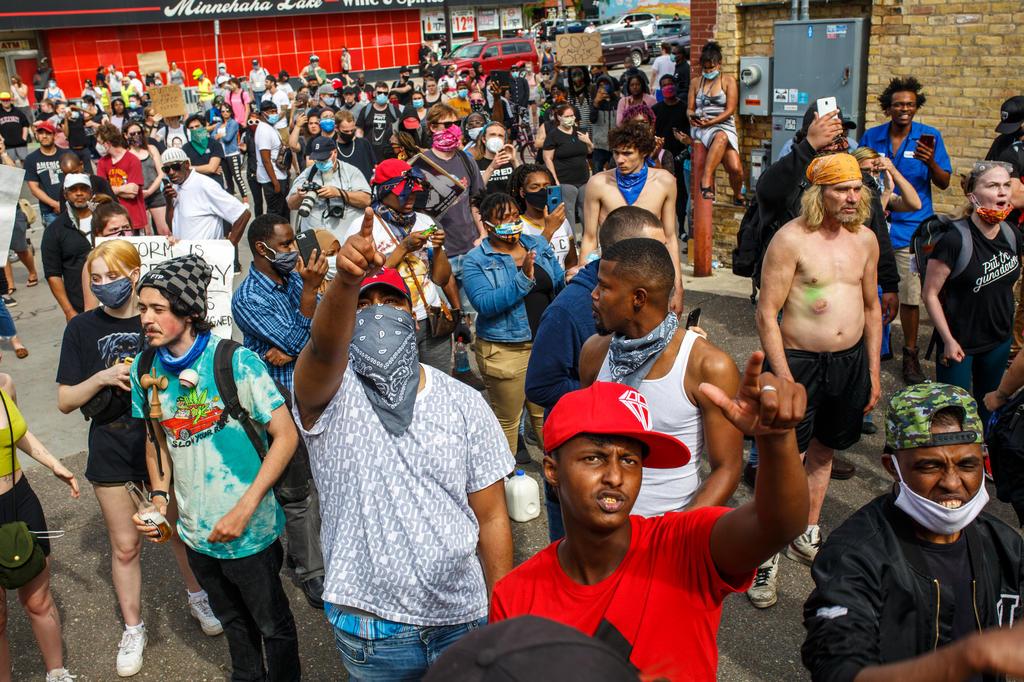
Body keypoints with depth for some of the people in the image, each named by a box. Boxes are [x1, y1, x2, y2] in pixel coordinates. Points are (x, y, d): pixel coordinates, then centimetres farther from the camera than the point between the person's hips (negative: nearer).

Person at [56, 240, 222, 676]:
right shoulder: (82, 328, -3)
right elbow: (65, 401, -2)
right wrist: (102, 378, -18)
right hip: (112, 447, 1)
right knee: (125, 544, 9)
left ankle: (197, 596, 40)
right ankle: (133, 629, 28)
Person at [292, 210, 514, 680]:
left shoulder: (463, 403, -1)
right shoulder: (329, 395, -8)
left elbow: (491, 517, 0)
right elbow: (324, 346, -33)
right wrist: (346, 280, -52)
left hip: (464, 619, 2)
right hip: (370, 633, -1)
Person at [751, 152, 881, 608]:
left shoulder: (865, 239, 6)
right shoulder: (791, 239, -12)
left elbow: (872, 307, 15)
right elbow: (766, 313, -14)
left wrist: (873, 372, 12)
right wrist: (785, 380, -18)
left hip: (851, 361, 6)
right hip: (798, 360, -6)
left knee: (823, 452, 18)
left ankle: (806, 538, 35)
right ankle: (766, 556, 6)